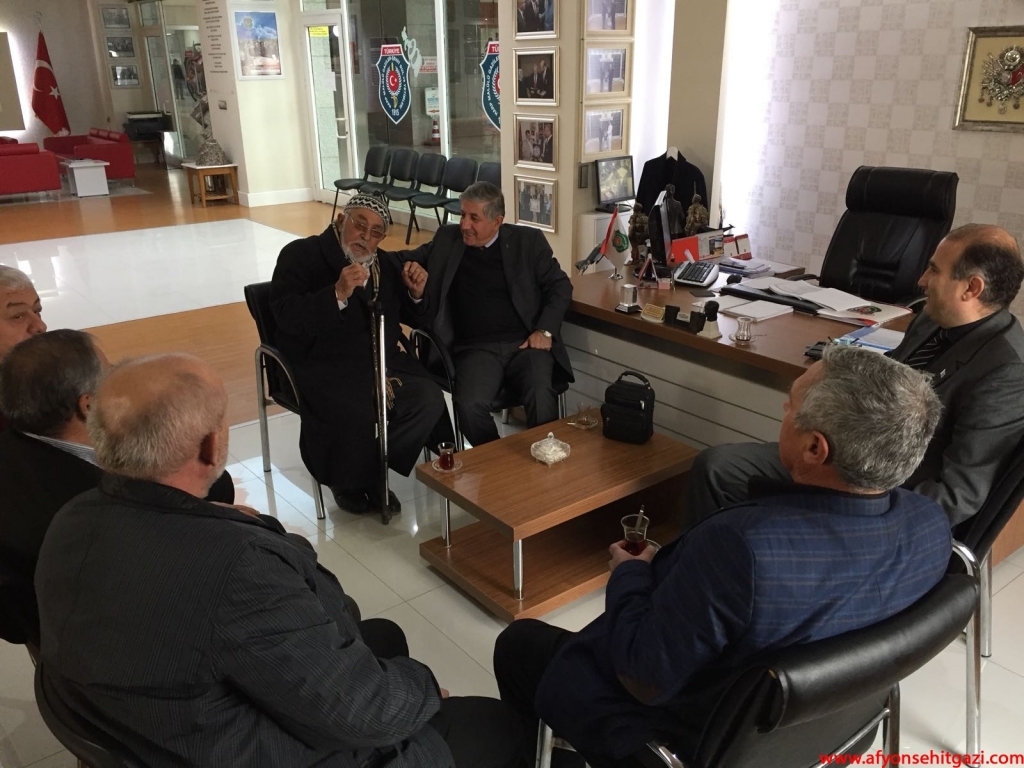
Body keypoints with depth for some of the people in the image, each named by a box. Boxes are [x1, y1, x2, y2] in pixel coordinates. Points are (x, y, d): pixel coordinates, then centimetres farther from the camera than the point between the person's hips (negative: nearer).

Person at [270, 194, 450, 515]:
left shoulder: (386, 263, 16)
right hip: (323, 367, -5)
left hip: (383, 363, 6)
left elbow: (413, 319, 20)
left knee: (430, 400, -19)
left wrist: (416, 293, -2)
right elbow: (287, 317, -16)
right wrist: (338, 293, -27)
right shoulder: (300, 255, -2)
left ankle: (372, 473, 0)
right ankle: (348, 480, 1)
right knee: (357, 415, -33)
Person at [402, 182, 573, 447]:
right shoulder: (447, 239, 12)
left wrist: (545, 331, -5)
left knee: (541, 399, -31)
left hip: (525, 344, 0)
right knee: (470, 406, -30)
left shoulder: (528, 240, 8)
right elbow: (408, 259, 23)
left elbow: (560, 286, 10)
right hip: (476, 349, 1)